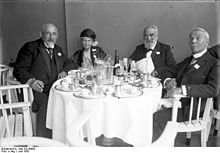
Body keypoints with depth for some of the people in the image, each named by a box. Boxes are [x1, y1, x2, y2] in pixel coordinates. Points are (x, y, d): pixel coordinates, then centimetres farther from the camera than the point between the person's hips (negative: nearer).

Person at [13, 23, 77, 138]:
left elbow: (69, 64, 25)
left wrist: (64, 71, 1)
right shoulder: (30, 47, 2)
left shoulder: (57, 49, 20)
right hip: (39, 92, -5)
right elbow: (18, 70, -5)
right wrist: (31, 80, -27)